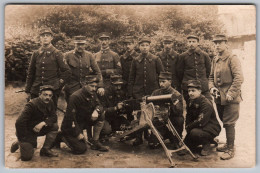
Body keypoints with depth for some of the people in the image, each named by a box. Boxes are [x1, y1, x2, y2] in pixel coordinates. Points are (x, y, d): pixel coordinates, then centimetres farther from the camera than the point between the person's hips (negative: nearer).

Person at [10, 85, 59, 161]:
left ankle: (45, 150, -5)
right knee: (27, 157, -12)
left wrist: (43, 123, -26)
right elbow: (19, 123, -29)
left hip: (39, 128, 6)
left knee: (54, 126, -17)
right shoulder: (32, 105, -27)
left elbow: (54, 117, -6)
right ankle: (18, 144, 19)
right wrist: (23, 139, -21)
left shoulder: (50, 103, -6)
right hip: (27, 130, -6)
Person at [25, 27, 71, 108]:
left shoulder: (57, 54, -1)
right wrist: (28, 91, 10)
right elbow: (30, 73, 13)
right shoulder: (36, 54, 9)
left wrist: (58, 85, -4)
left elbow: (67, 72, 1)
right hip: (36, 91, 3)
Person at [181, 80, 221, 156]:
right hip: (197, 127, 8)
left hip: (211, 129, -8)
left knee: (194, 133, -37)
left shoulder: (206, 104, -22)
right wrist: (187, 126, -7)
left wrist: (188, 127, -14)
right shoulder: (191, 103, 5)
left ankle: (206, 144, -4)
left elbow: (201, 122, -27)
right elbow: (188, 117, 12)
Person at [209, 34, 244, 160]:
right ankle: (228, 144, 30)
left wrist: (231, 93, -21)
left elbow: (239, 78, -18)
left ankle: (231, 150, 4)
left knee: (229, 123, -5)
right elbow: (211, 77, 21)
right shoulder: (215, 60, 12)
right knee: (224, 122, 16)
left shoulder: (232, 58, -10)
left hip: (231, 98, -7)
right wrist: (212, 87, 2)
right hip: (219, 97, 7)